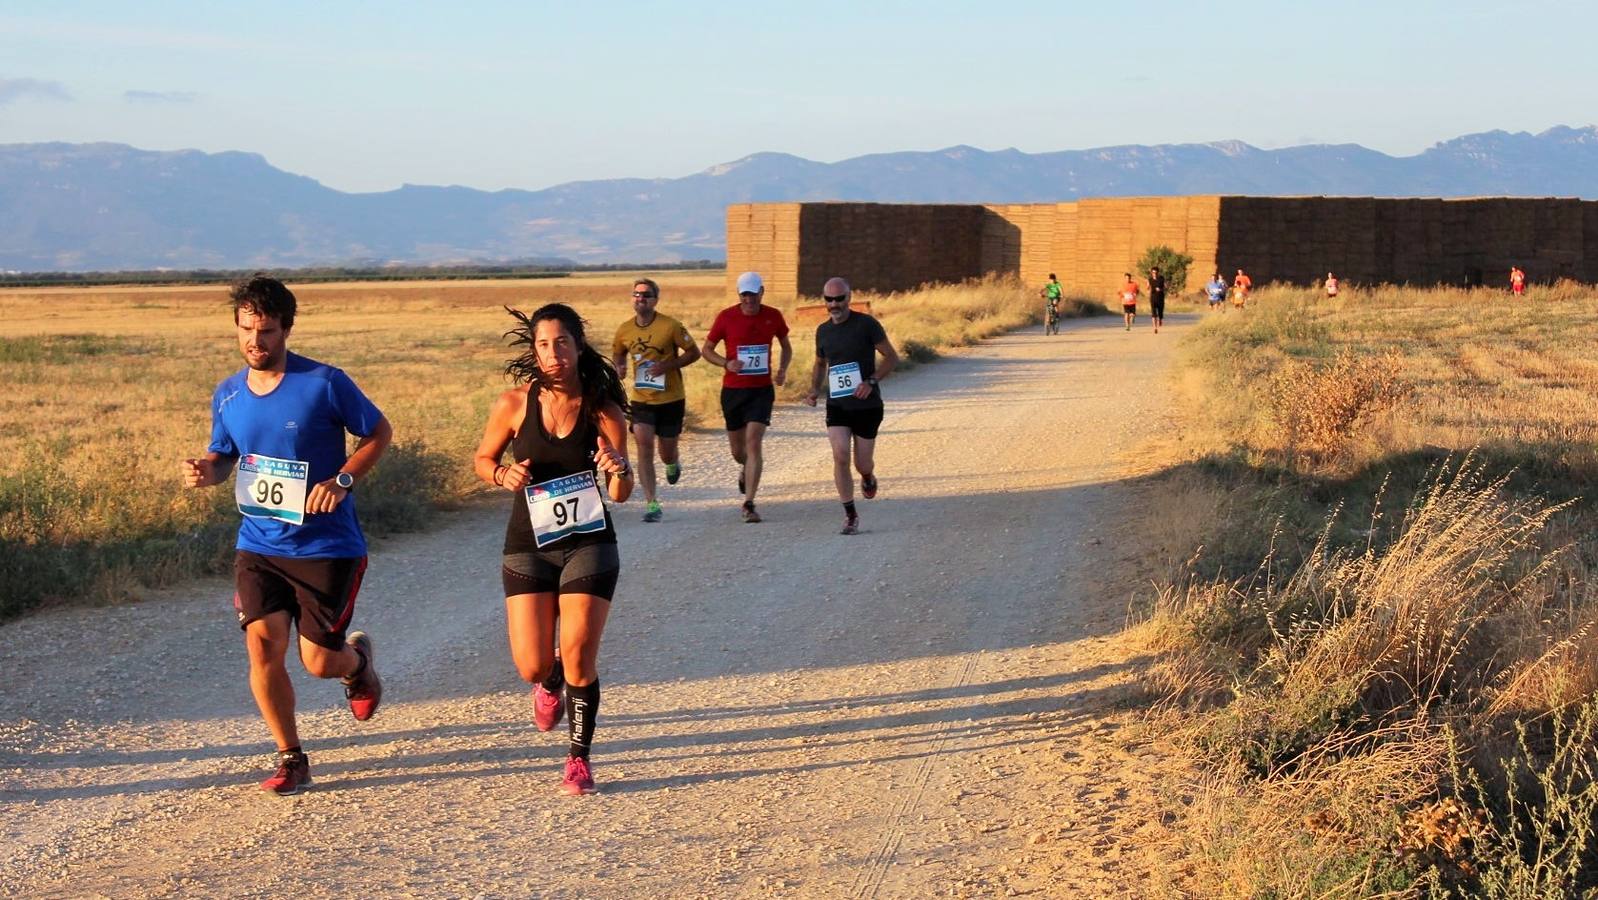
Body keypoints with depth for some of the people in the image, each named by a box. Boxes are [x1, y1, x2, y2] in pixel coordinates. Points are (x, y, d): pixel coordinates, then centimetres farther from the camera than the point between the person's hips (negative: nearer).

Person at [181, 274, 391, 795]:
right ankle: (291, 758, 6)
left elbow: (379, 433, -1)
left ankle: (357, 659, 38)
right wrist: (204, 472, -8)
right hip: (258, 543, 4)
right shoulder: (227, 395, 4)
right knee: (263, 643, -11)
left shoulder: (324, 383, -10)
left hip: (326, 546, -3)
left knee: (319, 663, -1)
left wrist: (342, 480, -16)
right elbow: (223, 457, 17)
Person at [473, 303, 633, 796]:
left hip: (589, 544, -1)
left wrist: (618, 470, -29)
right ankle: (550, 683, 38)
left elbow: (622, 494, -6)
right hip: (528, 546, 1)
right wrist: (502, 474, -14)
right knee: (533, 667, -2)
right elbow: (481, 459, 8)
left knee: (579, 657, -9)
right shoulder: (515, 404, -6)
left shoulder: (602, 409, -7)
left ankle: (579, 760, 11)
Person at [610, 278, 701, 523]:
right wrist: (619, 368, -6)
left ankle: (673, 464, 48)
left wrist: (668, 366, -20)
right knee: (644, 447, -12)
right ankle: (652, 504, -8)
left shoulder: (670, 326, -12)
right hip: (640, 399, 2)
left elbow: (693, 352, -5)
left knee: (666, 452, 8)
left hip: (670, 399, -2)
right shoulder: (625, 330, -1)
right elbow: (617, 354, 17)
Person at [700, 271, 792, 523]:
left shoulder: (773, 316, -1)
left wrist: (782, 369, -4)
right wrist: (726, 363, -17)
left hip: (762, 389, -1)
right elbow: (707, 349, 3)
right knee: (737, 449, 12)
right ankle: (748, 469, 50)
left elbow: (786, 345, 15)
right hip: (733, 389, 1)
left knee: (753, 443, -15)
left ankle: (749, 504, -12)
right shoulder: (726, 317, -5)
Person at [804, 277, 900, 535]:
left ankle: (868, 478, 44)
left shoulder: (866, 324, -9)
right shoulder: (823, 331, 4)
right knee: (840, 457, -14)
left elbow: (892, 357, -6)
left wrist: (871, 381, -20)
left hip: (867, 405, -2)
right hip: (837, 405, 2)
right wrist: (815, 390, 3)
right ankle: (850, 516, -3)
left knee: (862, 463, 5)